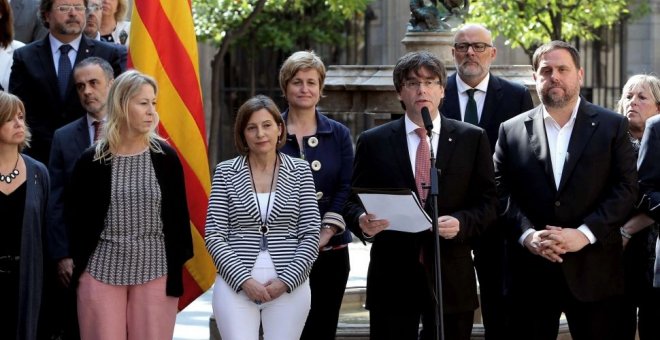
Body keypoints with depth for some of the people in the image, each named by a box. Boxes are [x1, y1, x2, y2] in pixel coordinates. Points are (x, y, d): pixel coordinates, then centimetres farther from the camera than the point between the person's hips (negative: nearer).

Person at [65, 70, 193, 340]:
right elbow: (74, 217, 6)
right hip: (102, 272, -1)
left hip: (156, 272, 1)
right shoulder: (92, 160, 0)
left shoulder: (166, 157, 2)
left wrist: (177, 268, 2)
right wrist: (76, 265, 3)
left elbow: (178, 216, 5)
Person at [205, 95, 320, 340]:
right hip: (236, 286, -1)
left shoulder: (300, 171, 7)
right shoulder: (226, 173, 5)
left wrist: (286, 281, -7)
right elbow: (214, 235, 1)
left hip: (289, 287, 1)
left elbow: (311, 234, 4)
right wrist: (244, 280, -10)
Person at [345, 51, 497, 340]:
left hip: (452, 280, 0)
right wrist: (362, 221, -15)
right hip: (392, 277, 0)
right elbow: (354, 201, 8)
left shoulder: (472, 139, 7)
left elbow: (487, 202, 5)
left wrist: (461, 222, -15)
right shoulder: (373, 142, 7)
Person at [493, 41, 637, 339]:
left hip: (594, 270, -1)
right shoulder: (512, 131, 10)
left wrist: (585, 233, -13)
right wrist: (527, 234, -13)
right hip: (531, 271, 1)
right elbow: (502, 192, 4)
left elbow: (626, 189, -2)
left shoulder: (612, 126, 5)